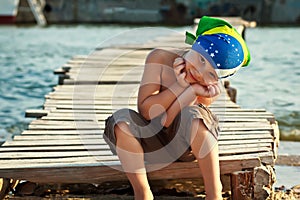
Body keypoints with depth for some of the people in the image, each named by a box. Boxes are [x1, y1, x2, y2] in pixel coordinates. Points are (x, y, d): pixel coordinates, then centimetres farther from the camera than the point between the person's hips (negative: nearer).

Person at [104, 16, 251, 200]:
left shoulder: (212, 89, -15)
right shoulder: (160, 58, -15)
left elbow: (167, 121, -21)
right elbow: (146, 111, -20)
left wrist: (193, 91, -33)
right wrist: (181, 85, -26)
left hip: (184, 143, -1)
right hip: (151, 141, 1)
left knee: (193, 115, -35)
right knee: (122, 119, -30)